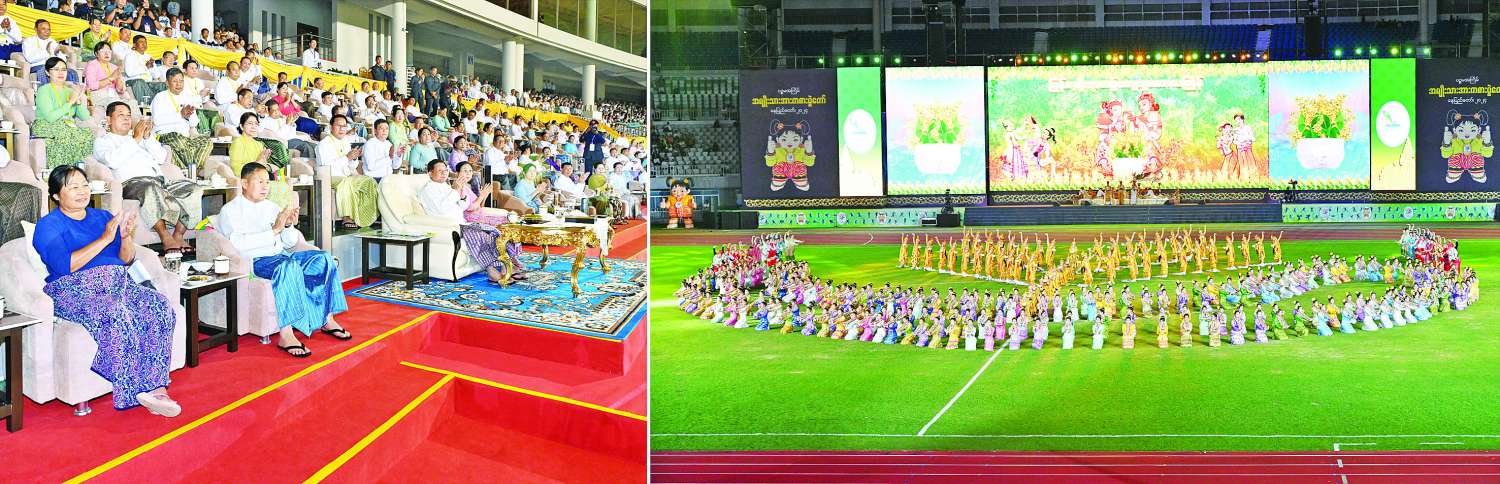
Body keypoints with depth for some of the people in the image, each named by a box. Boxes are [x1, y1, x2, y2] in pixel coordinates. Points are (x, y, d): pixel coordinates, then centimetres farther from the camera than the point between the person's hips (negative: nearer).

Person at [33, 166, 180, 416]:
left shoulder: (103, 217, 21)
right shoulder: (48, 226, 5)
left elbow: (127, 260, 17)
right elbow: (65, 266, -13)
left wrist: (126, 237, -4)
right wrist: (105, 239, -14)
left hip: (117, 284, 5)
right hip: (74, 290, -5)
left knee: (158, 306, -25)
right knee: (115, 314, -37)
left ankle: (156, 387, -31)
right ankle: (136, 391, -34)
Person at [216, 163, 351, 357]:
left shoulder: (271, 207, 22)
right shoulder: (230, 210, 1)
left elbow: (290, 243, 18)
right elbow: (238, 243, -18)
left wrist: (288, 226, -4)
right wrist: (274, 230, -20)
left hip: (281, 256, 7)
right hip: (254, 261, -7)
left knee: (323, 258, -14)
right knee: (288, 266, -37)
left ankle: (327, 319, -7)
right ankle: (286, 335, -41)